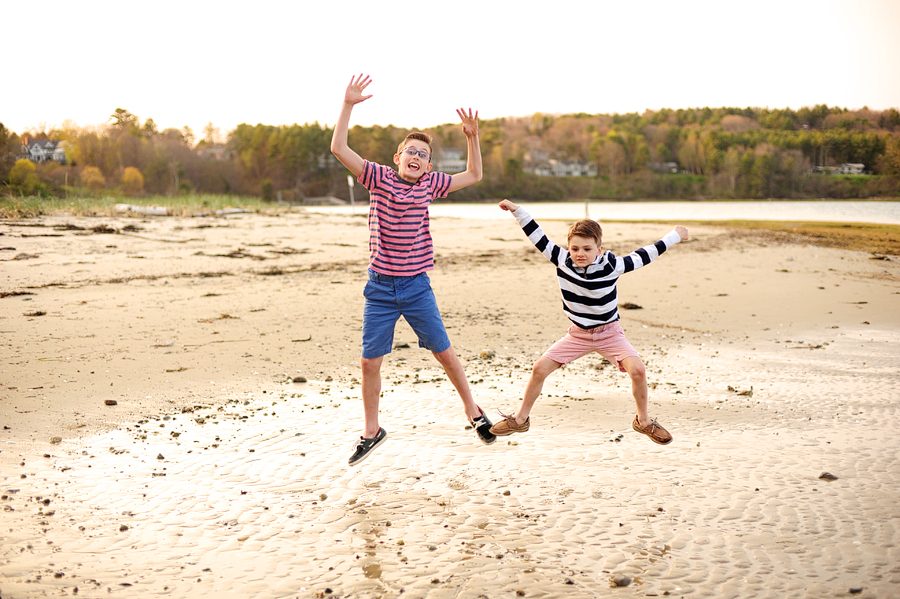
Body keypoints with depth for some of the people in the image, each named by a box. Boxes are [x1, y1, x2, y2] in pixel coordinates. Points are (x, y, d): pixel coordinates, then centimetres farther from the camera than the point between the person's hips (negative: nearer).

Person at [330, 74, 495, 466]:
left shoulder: (430, 184, 2)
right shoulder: (378, 177, -3)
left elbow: (474, 175, 14)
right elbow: (338, 148, -11)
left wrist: (472, 137, 3)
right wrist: (348, 105, -18)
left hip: (417, 287, 1)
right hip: (380, 288, 0)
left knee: (444, 352, 8)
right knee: (369, 361, 3)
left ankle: (473, 411, 28)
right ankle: (372, 431, 21)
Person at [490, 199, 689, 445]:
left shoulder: (612, 266, -18)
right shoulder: (562, 260, -14)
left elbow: (643, 256, -7)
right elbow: (539, 238, -8)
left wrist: (674, 235, 1)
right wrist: (517, 210, -12)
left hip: (610, 333, -1)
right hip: (578, 334, 2)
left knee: (638, 370, -21)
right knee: (540, 368, -8)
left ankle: (643, 420, 5)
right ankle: (521, 419, 12)